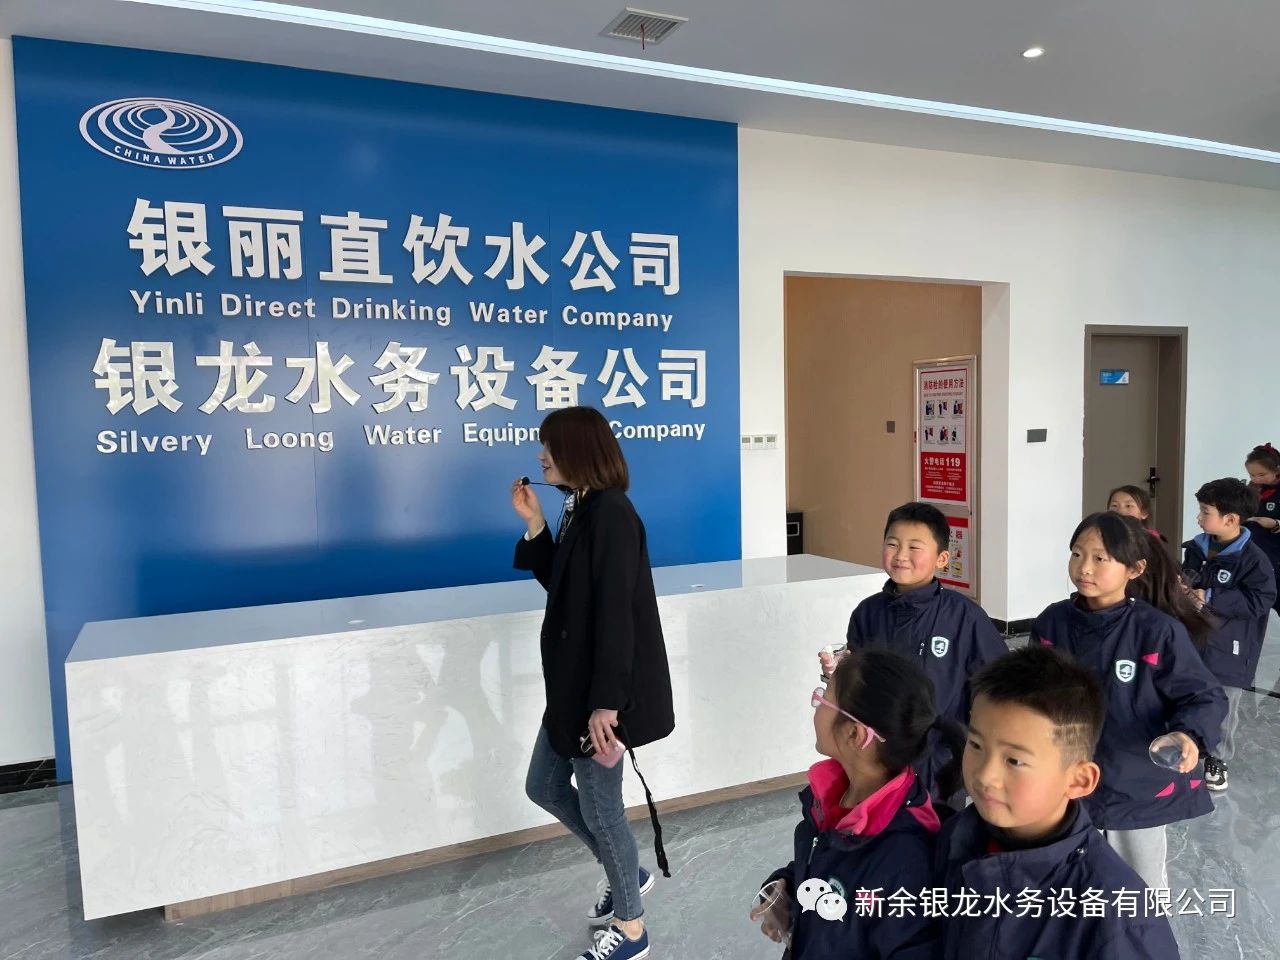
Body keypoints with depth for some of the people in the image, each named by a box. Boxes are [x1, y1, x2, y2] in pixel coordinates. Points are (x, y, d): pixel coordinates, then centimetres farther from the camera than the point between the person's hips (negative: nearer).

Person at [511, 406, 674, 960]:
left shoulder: (610, 514, -20)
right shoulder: (580, 510, 10)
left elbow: (615, 614, -24)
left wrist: (606, 704, -25)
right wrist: (534, 525, 6)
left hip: (602, 691, -10)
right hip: (573, 684, 10)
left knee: (598, 804, 4)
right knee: (544, 787, 20)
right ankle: (626, 872, 38)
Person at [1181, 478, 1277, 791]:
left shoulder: (1252, 558, -17)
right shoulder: (1196, 547, -1)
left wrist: (1210, 598, -24)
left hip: (1228, 648, -5)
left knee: (1223, 709, 10)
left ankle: (1218, 759, 28)